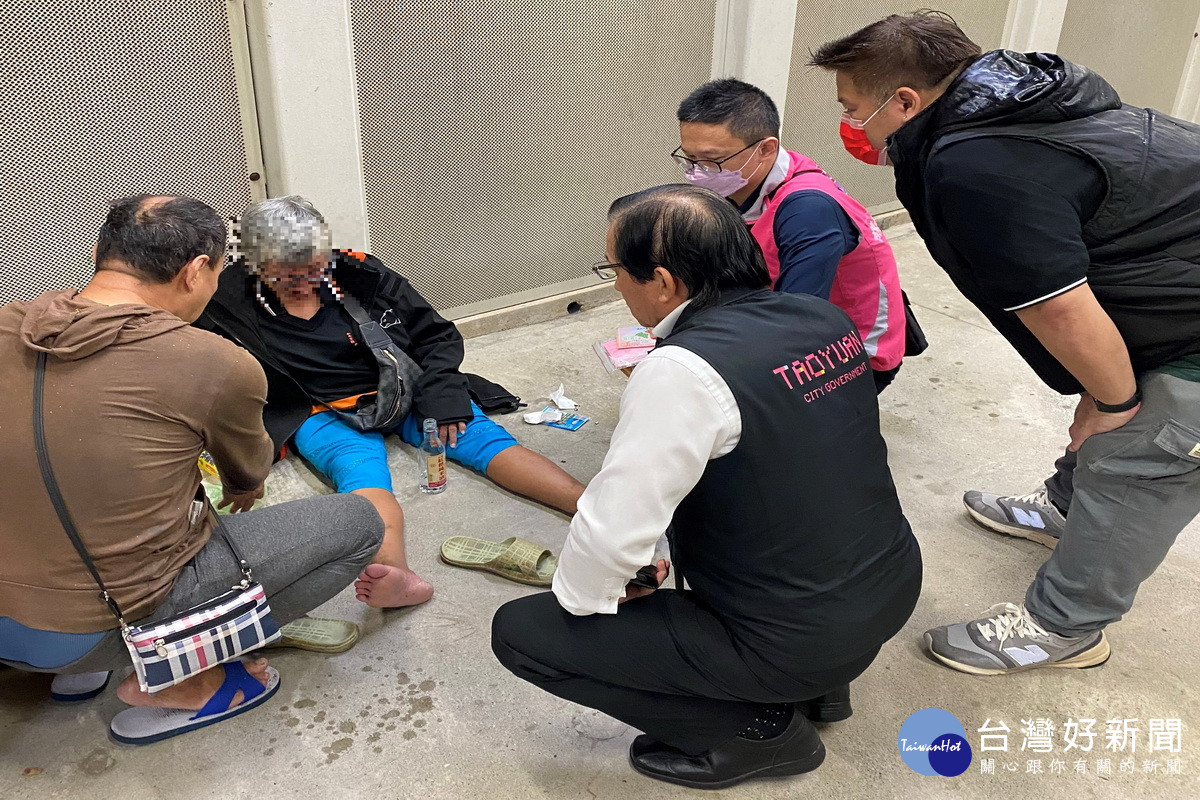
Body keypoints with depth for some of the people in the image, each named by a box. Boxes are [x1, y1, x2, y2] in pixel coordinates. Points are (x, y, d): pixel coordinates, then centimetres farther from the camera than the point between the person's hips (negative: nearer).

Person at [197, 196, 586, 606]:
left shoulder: (357, 273, -2)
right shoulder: (231, 302, -6)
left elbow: (438, 335, 3)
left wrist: (440, 396, -9)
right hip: (323, 412, -2)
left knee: (479, 435, -20)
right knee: (359, 466, -35)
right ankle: (397, 575, -65)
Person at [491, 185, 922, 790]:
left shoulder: (683, 370, -26)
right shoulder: (824, 317, -1)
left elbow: (613, 528, -23)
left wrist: (581, 597, 0)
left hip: (795, 641, -8)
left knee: (522, 633, -1)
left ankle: (756, 727, 4)